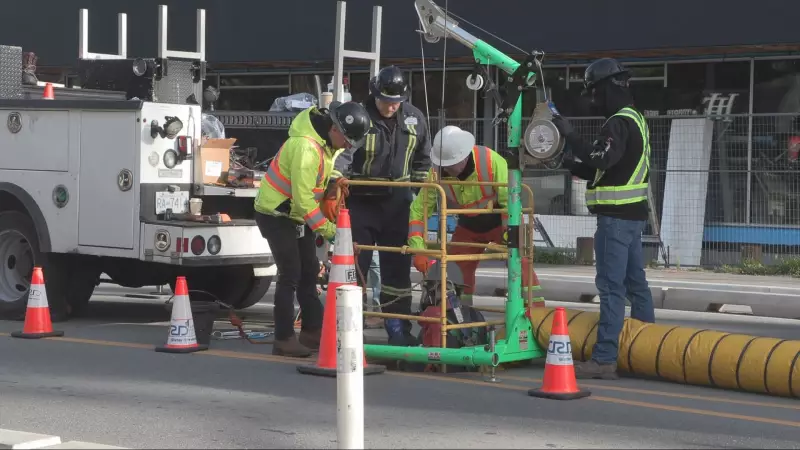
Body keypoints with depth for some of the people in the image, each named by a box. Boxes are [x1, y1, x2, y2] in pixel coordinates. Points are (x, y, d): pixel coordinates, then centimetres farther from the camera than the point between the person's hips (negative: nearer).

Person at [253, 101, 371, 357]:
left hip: (296, 214, 10)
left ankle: (312, 331, 18)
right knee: (291, 274, -10)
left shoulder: (328, 141, -1)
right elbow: (303, 197, -29)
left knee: (309, 271, 10)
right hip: (275, 214, -10)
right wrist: (325, 227, -22)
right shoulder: (306, 147, -31)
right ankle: (284, 340, -6)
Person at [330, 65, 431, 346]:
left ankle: (398, 327, 17)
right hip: (361, 201, -4)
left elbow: (422, 159, 17)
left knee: (398, 265, 8)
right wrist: (337, 176, -37)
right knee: (356, 262, -2)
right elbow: (341, 148, -20)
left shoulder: (413, 119, 4)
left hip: (397, 203, 4)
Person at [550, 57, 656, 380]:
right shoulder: (635, 119, 19)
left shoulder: (619, 123, -14)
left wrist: (570, 135, -21)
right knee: (635, 283, 15)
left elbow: (602, 158, -29)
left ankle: (604, 359, -13)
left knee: (611, 286, -11)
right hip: (633, 213, 10)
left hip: (617, 216, -10)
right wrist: (575, 165, 10)